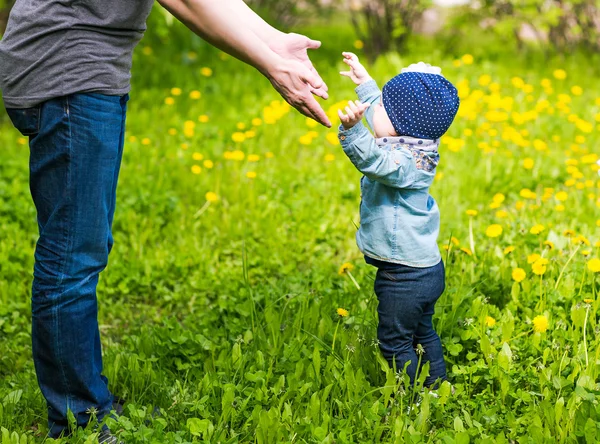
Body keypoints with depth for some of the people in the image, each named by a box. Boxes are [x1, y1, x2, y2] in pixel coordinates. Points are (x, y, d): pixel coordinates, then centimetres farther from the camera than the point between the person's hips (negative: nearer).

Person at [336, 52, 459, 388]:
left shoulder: (404, 161, -25)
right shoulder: (411, 149, 6)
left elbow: (374, 160, -47)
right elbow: (382, 112, 23)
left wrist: (353, 129, -61)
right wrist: (365, 83, 32)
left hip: (405, 277, -10)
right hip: (425, 267, 10)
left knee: (395, 341, 2)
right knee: (422, 332, 23)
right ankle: (437, 386, 35)